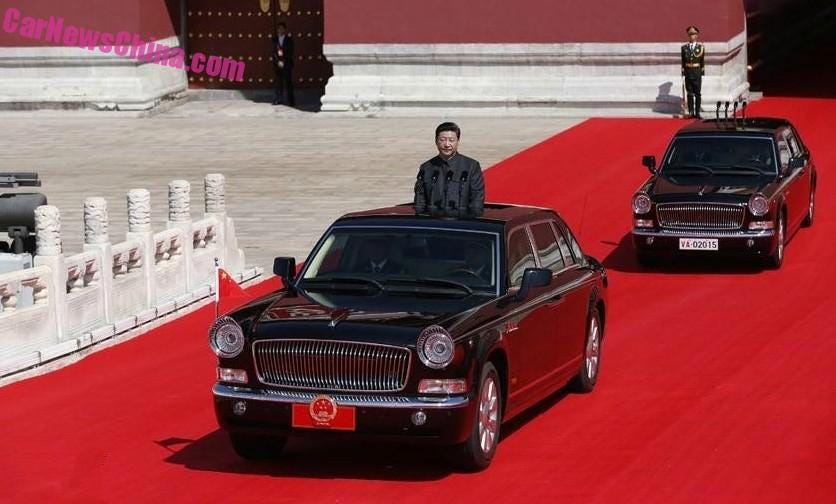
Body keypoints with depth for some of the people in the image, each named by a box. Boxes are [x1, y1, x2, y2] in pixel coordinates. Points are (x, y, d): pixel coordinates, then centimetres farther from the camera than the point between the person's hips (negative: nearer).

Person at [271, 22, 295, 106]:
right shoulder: (274, 39, 9)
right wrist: (278, 61, -9)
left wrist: (283, 61, -9)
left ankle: (291, 100, -3)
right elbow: (273, 52, 3)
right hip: (277, 64, 3)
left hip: (287, 64, -3)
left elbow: (291, 52, -1)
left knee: (288, 82, -4)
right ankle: (279, 99, 8)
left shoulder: (289, 40, 3)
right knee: (278, 81, 2)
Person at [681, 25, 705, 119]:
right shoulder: (684, 47, 7)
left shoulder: (701, 47, 2)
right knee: (689, 93, 4)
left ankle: (697, 112, 2)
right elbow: (683, 61, 10)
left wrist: (702, 71, 3)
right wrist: (683, 71, 6)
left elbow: (702, 61, 5)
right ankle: (691, 112, 8)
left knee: (697, 93, 0)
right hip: (688, 72, 2)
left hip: (697, 72, -2)